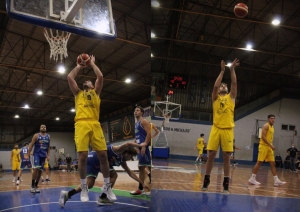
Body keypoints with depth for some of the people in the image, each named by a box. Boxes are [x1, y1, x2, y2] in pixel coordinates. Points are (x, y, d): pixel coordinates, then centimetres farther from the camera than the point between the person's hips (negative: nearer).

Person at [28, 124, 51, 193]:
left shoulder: (48, 136, 9)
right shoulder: (36, 135, -4)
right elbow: (31, 145, -4)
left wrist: (48, 155, 5)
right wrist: (28, 154, -10)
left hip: (43, 155, 5)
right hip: (37, 154, -5)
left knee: (40, 171, 6)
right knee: (36, 168, -21)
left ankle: (36, 186, 15)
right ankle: (32, 186, -12)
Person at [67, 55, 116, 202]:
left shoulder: (96, 92, 24)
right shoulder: (78, 93, 25)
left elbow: (100, 76, 12)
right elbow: (70, 77, 16)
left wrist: (92, 63, 25)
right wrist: (79, 66, 29)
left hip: (95, 124, 0)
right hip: (81, 124, 0)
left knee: (103, 155, -4)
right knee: (82, 156, -7)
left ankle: (107, 186, 10)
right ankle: (84, 188, 7)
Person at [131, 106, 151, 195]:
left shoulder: (144, 121, -8)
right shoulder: (136, 124, 20)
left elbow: (149, 133, -18)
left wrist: (144, 146, -23)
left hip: (145, 147, -10)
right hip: (139, 147, 10)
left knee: (150, 167, -9)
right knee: (141, 168, 12)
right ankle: (140, 189, 19)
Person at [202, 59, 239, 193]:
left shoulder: (231, 97, 15)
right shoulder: (215, 97, 12)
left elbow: (234, 83, 4)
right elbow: (215, 86, -4)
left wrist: (232, 69, 3)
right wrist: (222, 71, 0)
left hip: (228, 130, 0)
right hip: (216, 128, 0)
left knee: (226, 157, 1)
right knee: (211, 155, -1)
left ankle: (226, 183, 5)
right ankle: (206, 180, 8)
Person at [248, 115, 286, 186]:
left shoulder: (272, 127, 18)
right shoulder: (266, 126, -9)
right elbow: (263, 137, -19)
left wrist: (271, 146, 15)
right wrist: (271, 145, -22)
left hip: (269, 147, 9)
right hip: (264, 146, -9)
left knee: (272, 163, 4)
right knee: (259, 162, -6)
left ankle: (276, 181, 4)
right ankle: (252, 179, 0)